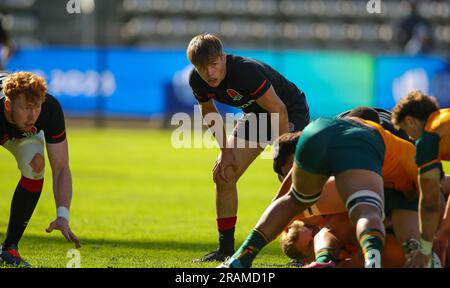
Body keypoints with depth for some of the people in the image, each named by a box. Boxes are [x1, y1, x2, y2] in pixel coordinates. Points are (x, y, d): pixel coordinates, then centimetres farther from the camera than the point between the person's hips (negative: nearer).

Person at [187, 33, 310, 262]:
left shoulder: (246, 71, -37)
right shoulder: (197, 81, -15)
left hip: (292, 112, -7)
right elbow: (209, 113, 5)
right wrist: (226, 151, -3)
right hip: (256, 115, 7)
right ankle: (226, 249, 12)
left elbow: (278, 109, -33)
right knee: (223, 175, 2)